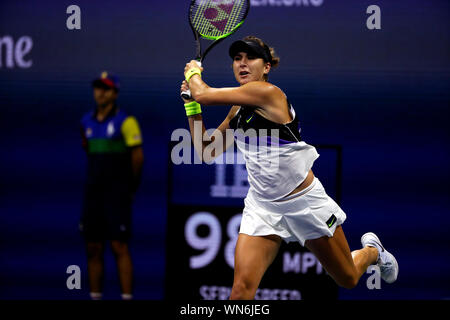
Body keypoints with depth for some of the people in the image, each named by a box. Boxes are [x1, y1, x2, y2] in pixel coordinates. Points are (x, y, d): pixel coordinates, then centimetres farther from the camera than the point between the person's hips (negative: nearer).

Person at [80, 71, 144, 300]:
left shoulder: (125, 121, -8)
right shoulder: (87, 122, 11)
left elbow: (138, 156, -4)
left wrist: (130, 188, 5)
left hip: (117, 196, -6)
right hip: (93, 195, 6)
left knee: (120, 247, -9)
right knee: (93, 249, 5)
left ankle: (126, 297, -8)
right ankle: (95, 296, 11)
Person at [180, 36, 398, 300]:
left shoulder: (267, 92, -19)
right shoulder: (238, 110, 5)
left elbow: (204, 94, -20)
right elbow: (207, 151, 13)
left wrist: (193, 71, 1)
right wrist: (191, 105, 6)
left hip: (305, 202, -5)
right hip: (262, 207, 5)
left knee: (348, 280, 15)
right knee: (242, 289, -17)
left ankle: (372, 251, 49)